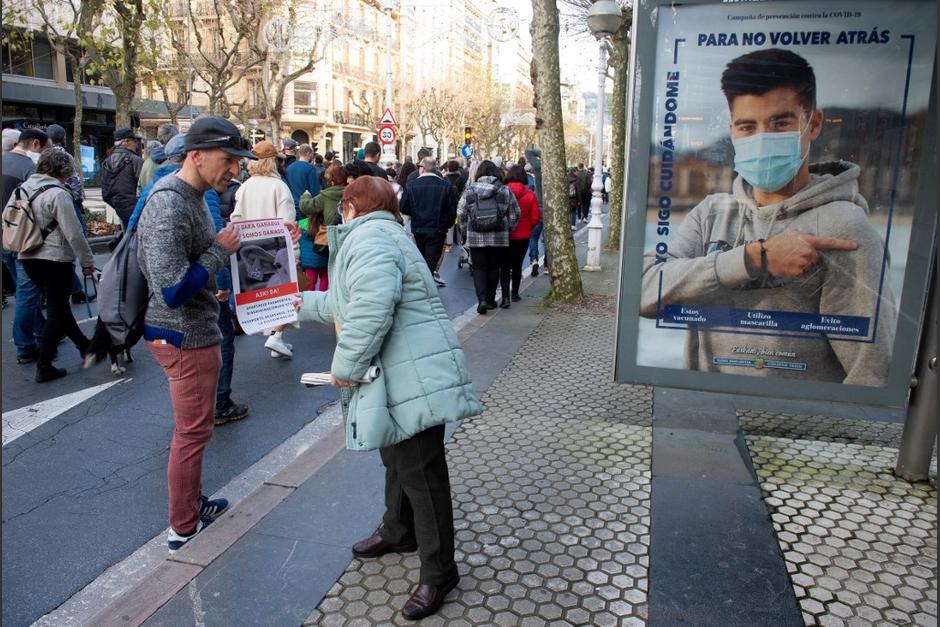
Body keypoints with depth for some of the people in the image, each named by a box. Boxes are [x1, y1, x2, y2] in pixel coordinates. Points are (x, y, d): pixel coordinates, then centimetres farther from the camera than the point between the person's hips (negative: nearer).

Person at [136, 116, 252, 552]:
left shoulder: (191, 195, 8)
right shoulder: (170, 206, -24)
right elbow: (172, 290, -30)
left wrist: (210, 290, 6)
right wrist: (221, 251, -21)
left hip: (193, 328, 10)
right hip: (185, 336, -10)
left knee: (193, 428, 23)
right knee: (192, 432, 4)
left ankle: (193, 503, 40)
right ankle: (183, 530, 20)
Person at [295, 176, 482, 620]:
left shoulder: (369, 237, -13)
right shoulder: (376, 236, 24)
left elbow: (371, 308, -29)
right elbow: (348, 303, 39)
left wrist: (345, 366, -17)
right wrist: (303, 304, 49)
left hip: (414, 379, -11)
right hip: (396, 379, 11)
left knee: (420, 471, -2)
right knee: (397, 459, 25)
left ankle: (438, 573, 12)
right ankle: (398, 532, 46)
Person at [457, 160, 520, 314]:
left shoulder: (470, 190, -1)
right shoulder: (505, 191, 0)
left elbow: (461, 213, 2)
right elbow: (514, 214, 3)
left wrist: (464, 232, 13)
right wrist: (508, 229, 16)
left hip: (475, 237, -1)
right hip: (499, 237, 1)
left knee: (479, 268, 4)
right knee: (494, 268, 12)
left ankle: (482, 300, -11)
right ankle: (490, 299, 20)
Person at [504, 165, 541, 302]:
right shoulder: (530, 194, -8)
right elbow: (535, 218, -5)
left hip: (504, 235, 0)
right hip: (523, 236, 1)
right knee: (517, 265, 12)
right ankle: (514, 292, 17)